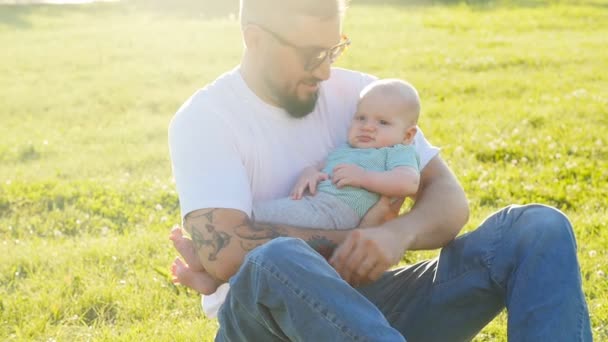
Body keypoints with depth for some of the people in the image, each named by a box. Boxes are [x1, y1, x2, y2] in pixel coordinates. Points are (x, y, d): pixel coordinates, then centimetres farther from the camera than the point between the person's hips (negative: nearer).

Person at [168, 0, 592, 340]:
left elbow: (449, 199, 0)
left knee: (540, 228, -14)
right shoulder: (204, 119, -8)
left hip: (365, 303, 4)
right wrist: (354, 237, -15)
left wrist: (399, 233, -24)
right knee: (276, 262, -41)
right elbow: (222, 251, -22)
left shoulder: (358, 93, 5)